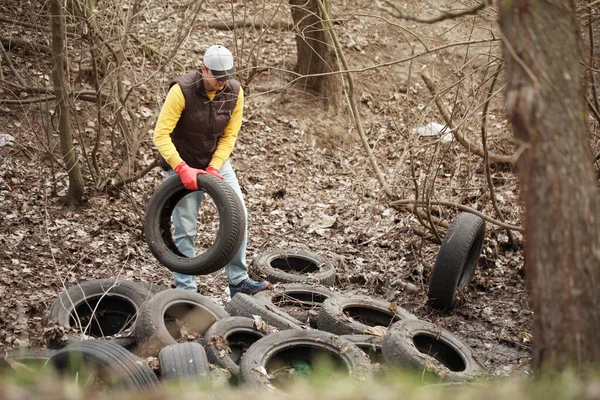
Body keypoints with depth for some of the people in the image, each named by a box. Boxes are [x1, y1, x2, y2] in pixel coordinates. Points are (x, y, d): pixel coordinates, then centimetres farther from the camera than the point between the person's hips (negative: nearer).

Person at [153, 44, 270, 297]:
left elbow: (229, 136, -6)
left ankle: (238, 281, 7)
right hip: (183, 164, -4)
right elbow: (161, 135, -24)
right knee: (185, 229, -3)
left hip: (216, 161, 4)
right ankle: (185, 290, 10)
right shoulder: (182, 90, -24)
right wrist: (182, 169, -32)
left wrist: (214, 167, -17)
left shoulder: (235, 92, -12)